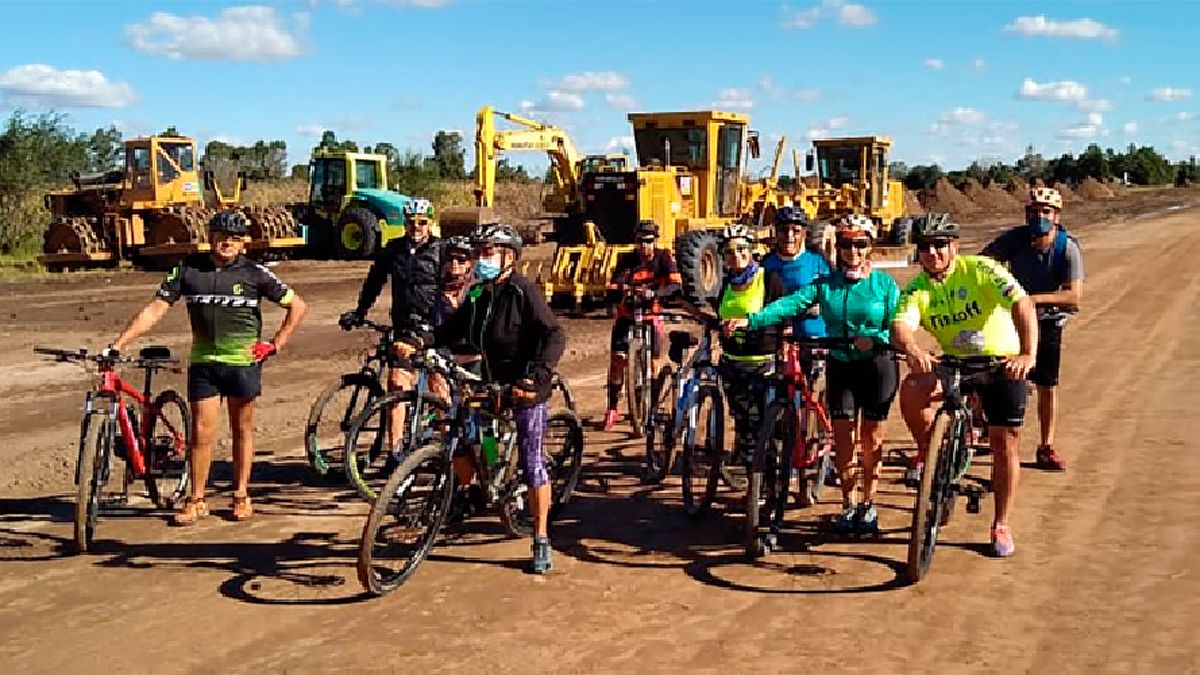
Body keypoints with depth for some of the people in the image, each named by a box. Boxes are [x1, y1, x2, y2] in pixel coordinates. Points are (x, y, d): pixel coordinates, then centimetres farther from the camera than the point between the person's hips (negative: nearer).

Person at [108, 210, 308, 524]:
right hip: (203, 361, 1)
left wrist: (275, 344, -3)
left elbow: (298, 305, 2)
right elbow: (155, 310, -3)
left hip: (244, 360, -1)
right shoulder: (188, 269, 0)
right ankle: (196, 500, 13)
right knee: (201, 431, 1)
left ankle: (241, 495, 21)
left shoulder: (254, 273, -4)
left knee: (242, 428, 9)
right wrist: (117, 345, -10)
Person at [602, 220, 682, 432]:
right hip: (627, 314, 0)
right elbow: (613, 287, -19)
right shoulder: (627, 259, -9)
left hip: (652, 313, 0)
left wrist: (655, 293, -41)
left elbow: (675, 284, -23)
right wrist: (619, 291, -43)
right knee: (617, 359, -9)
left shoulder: (664, 258, -9)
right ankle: (612, 409, -1)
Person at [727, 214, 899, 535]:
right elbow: (792, 303, -12)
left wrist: (874, 339, -26)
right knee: (843, 440, 0)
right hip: (840, 365, 2)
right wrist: (751, 320, -27)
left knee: (871, 440, 4)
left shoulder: (884, 283, -1)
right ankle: (848, 505, 15)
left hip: (877, 364, -2)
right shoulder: (826, 284, 3)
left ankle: (868, 503, 20)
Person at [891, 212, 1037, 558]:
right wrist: (914, 351, -51)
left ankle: (1001, 525, 14)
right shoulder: (916, 290, -9)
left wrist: (1028, 354, -47)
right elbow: (900, 325, -27)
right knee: (911, 389, -26)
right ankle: (928, 452, -1)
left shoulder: (980, 269, -19)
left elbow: (1021, 303, -31)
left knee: (1005, 442, -1)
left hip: (1004, 362, -2)